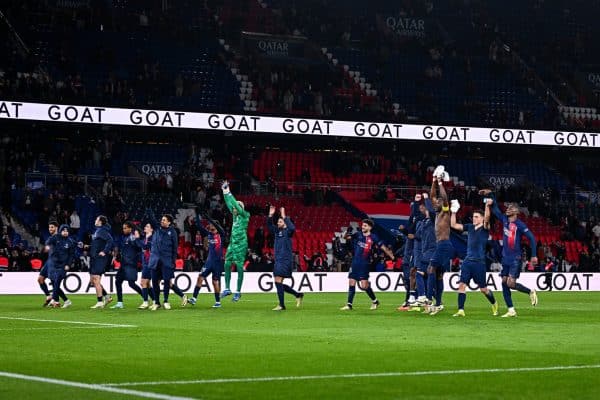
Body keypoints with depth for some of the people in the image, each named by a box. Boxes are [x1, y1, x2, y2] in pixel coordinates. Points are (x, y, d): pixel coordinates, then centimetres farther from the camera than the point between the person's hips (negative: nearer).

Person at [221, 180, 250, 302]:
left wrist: (229, 193, -14)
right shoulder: (235, 215, 11)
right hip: (232, 244, 8)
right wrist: (224, 192, 9)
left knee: (239, 267, -5)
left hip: (241, 245, -8)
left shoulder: (244, 216, -7)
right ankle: (227, 289, 14)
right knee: (227, 265, 6)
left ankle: (238, 292, -2)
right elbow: (229, 204, 15)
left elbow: (236, 204, -16)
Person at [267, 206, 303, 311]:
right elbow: (269, 225, 11)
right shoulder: (277, 231, 15)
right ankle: (298, 295, 22)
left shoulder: (287, 231, -4)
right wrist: (270, 215, -3)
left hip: (286, 260, -8)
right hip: (278, 260, 8)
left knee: (278, 281, -14)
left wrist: (284, 217, -25)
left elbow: (292, 228, -25)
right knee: (278, 283, 9)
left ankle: (281, 305, -9)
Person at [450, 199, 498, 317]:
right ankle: (461, 310, -7)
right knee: (462, 285, -8)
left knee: (483, 289, 5)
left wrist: (487, 206, -40)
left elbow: (487, 219, -26)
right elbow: (453, 225, 10)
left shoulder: (485, 228, -5)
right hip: (467, 261, 5)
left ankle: (494, 304, 32)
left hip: (479, 262, -5)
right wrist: (454, 212, 1)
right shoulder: (470, 227, 10)